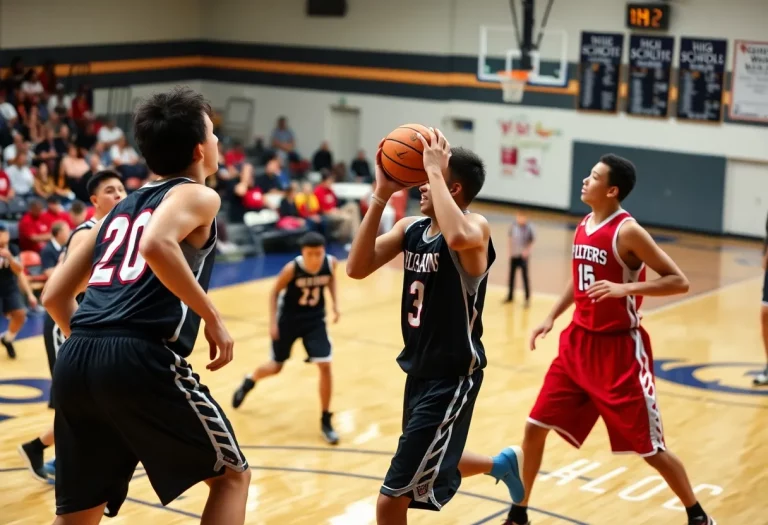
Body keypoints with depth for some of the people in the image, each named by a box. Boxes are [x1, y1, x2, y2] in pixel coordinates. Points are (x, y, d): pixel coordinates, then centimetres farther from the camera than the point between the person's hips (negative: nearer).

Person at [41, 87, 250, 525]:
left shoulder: (121, 207, 26)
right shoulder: (198, 195, 7)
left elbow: (56, 295, 23)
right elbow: (157, 246, -17)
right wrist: (212, 318, -9)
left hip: (74, 361, 7)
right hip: (142, 359, -7)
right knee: (232, 476, 13)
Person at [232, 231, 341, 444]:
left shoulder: (330, 263, -17)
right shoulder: (292, 268, -27)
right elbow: (274, 292, -12)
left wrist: (335, 303, -3)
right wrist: (273, 322, -14)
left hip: (315, 318, 2)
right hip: (289, 318, -2)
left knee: (325, 366, -11)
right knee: (275, 367, 13)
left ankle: (326, 421, 3)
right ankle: (249, 382, 49)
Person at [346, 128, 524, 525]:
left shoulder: (476, 227, -19)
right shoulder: (410, 228, 3)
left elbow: (457, 237, -45)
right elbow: (357, 268, -10)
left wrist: (435, 172, -33)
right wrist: (380, 196, -16)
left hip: (452, 378, -9)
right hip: (420, 371, 9)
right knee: (428, 463, 31)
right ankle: (504, 464, 56)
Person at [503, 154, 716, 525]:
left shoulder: (627, 231, -17)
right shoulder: (583, 227, 6)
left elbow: (679, 282, -18)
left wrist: (625, 288, -29)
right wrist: (551, 317, 13)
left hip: (619, 349, -7)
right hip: (579, 342, 7)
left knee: (649, 448, 1)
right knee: (535, 426, 4)